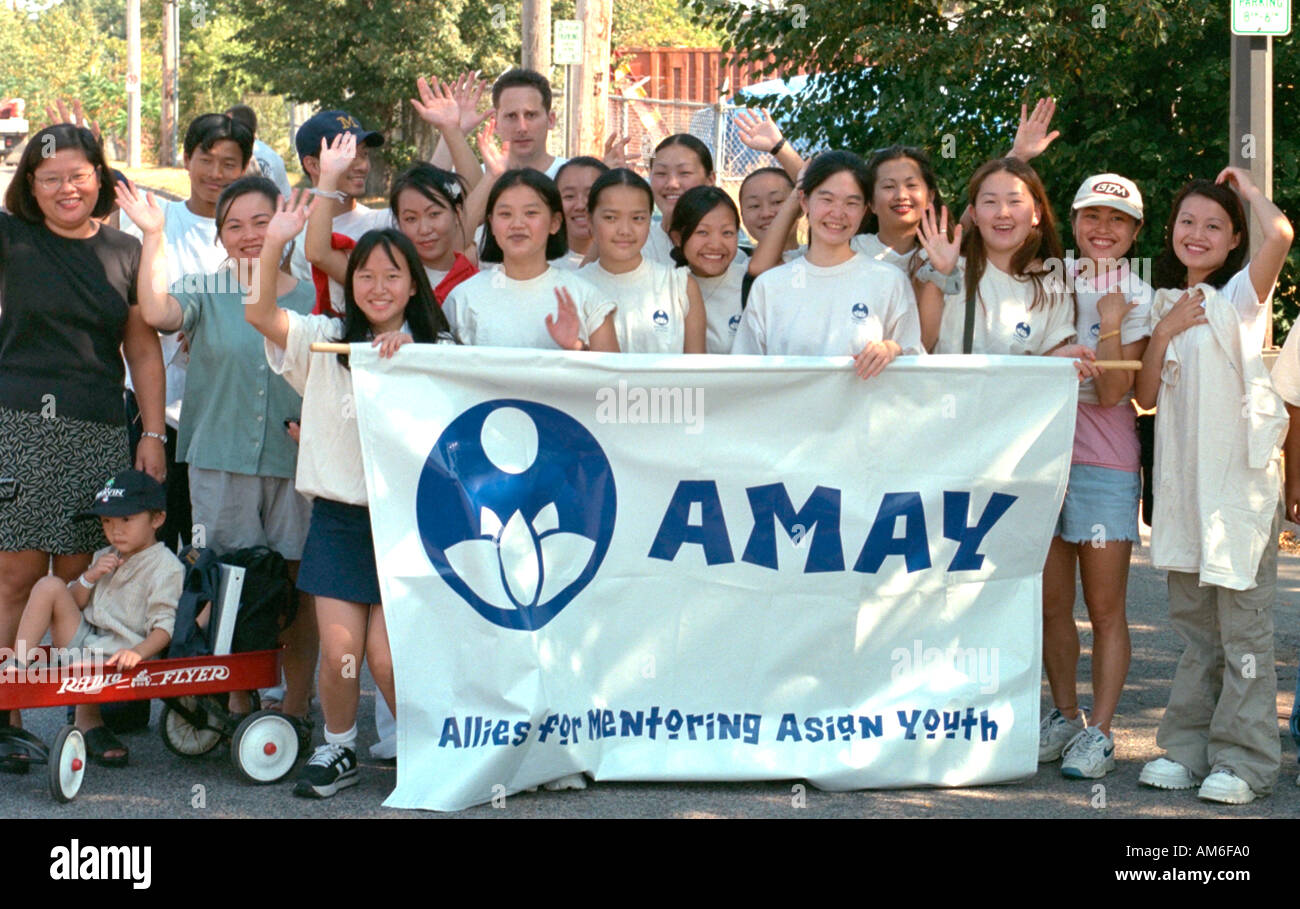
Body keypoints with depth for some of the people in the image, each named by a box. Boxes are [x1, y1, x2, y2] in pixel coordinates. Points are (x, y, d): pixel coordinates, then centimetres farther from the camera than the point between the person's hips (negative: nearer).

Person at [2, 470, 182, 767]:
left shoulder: (167, 568, -5)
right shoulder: (105, 558, 19)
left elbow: (164, 626, -14)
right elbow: (72, 603, 20)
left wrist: (138, 652, -32)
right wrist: (89, 577, -1)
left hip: (119, 655, -7)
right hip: (83, 642, 7)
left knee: (85, 663, -40)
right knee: (49, 585, -10)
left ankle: (89, 723, -10)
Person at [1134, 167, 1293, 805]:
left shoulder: (1240, 297, -1)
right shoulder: (1164, 304, 15)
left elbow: (1280, 234, -22)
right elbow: (1147, 395, 9)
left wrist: (1247, 188, -4)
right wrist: (1165, 332, -5)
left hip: (1240, 473, -6)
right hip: (1181, 476, 6)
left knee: (1242, 621, -5)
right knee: (1192, 623, 10)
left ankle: (1243, 759, -3)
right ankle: (1187, 750, 16)